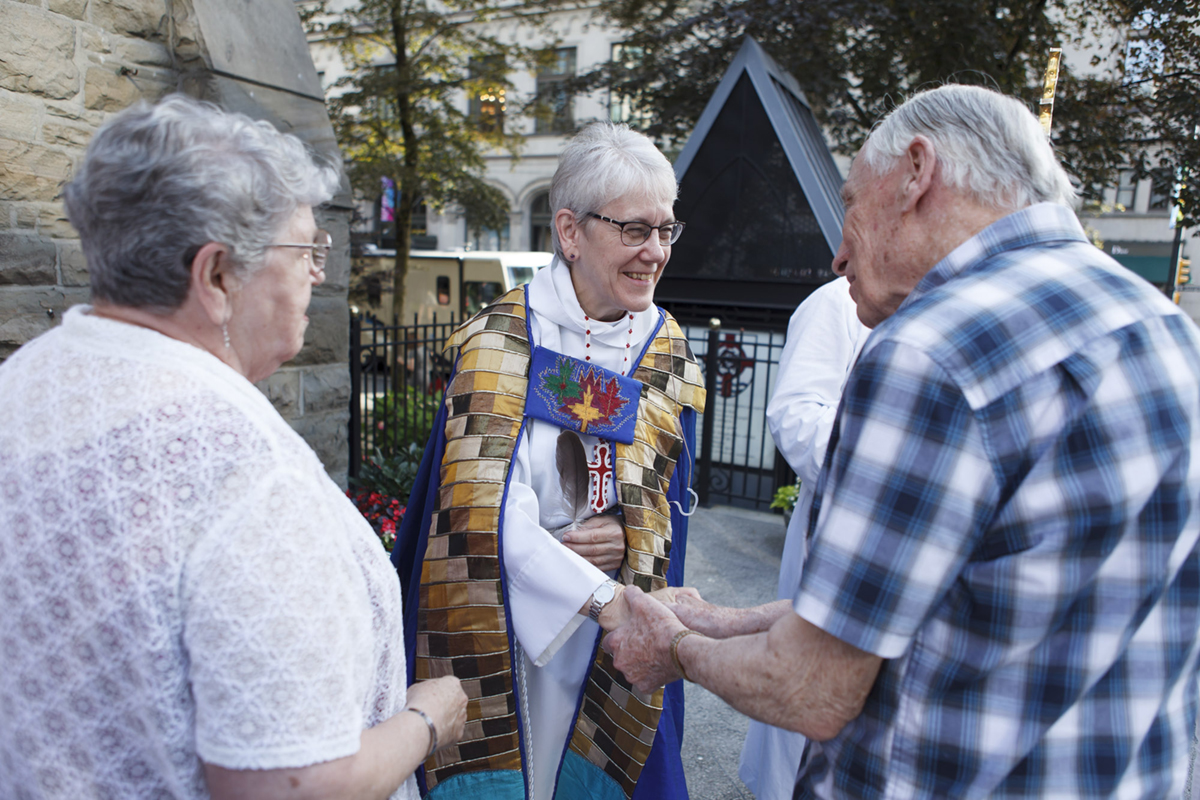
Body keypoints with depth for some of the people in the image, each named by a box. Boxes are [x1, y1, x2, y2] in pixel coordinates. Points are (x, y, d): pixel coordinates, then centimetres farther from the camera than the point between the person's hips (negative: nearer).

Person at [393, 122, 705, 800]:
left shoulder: (670, 354, 1)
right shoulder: (502, 339, -13)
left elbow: (672, 501, 6)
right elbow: (488, 514, -21)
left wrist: (629, 537, -15)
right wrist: (604, 600, -28)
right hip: (502, 633, -3)